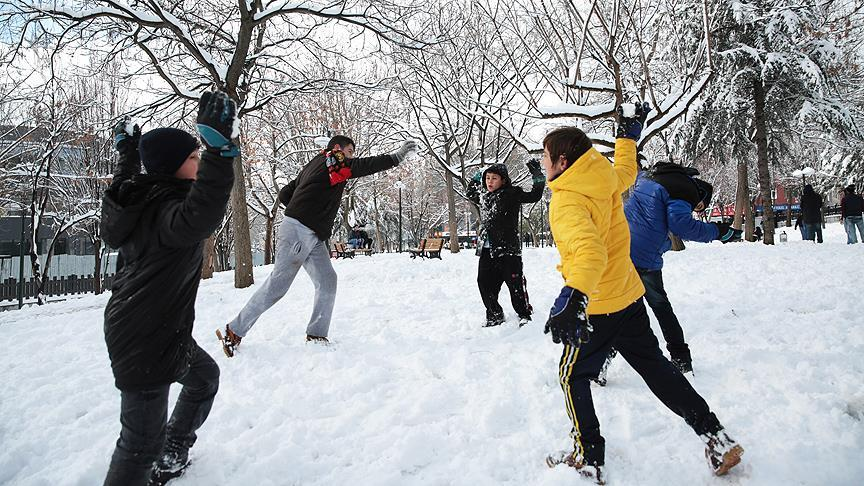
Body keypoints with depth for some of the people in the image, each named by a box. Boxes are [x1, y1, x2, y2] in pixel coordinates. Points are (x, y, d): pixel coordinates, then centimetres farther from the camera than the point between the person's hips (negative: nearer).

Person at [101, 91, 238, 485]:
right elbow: (201, 217, -51)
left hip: (163, 329, 11)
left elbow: (123, 192, 29)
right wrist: (218, 148, -56)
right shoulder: (168, 209, -26)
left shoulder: (142, 197, 3)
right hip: (145, 341, -11)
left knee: (204, 376, 30)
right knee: (141, 443, -3)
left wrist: (127, 156, 40)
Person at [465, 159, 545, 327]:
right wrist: (476, 178, 25)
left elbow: (534, 195, -9)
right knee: (485, 283, 7)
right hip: (487, 251, 6)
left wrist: (537, 175, -15)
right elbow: (469, 193, 36)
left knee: (515, 283, -2)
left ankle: (524, 314, 16)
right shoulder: (483, 197, 15)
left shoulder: (511, 194, -4)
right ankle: (494, 316, 23)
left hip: (508, 250, -6)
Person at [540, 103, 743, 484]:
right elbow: (626, 172, 25)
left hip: (596, 307, -8)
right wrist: (628, 135, 38)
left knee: (572, 376, 10)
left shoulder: (567, 200, -23)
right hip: (629, 296, 8)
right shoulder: (607, 179, 0)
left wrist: (572, 296, -53)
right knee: (654, 365, 20)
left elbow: (590, 251, -39)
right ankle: (715, 438, 23)